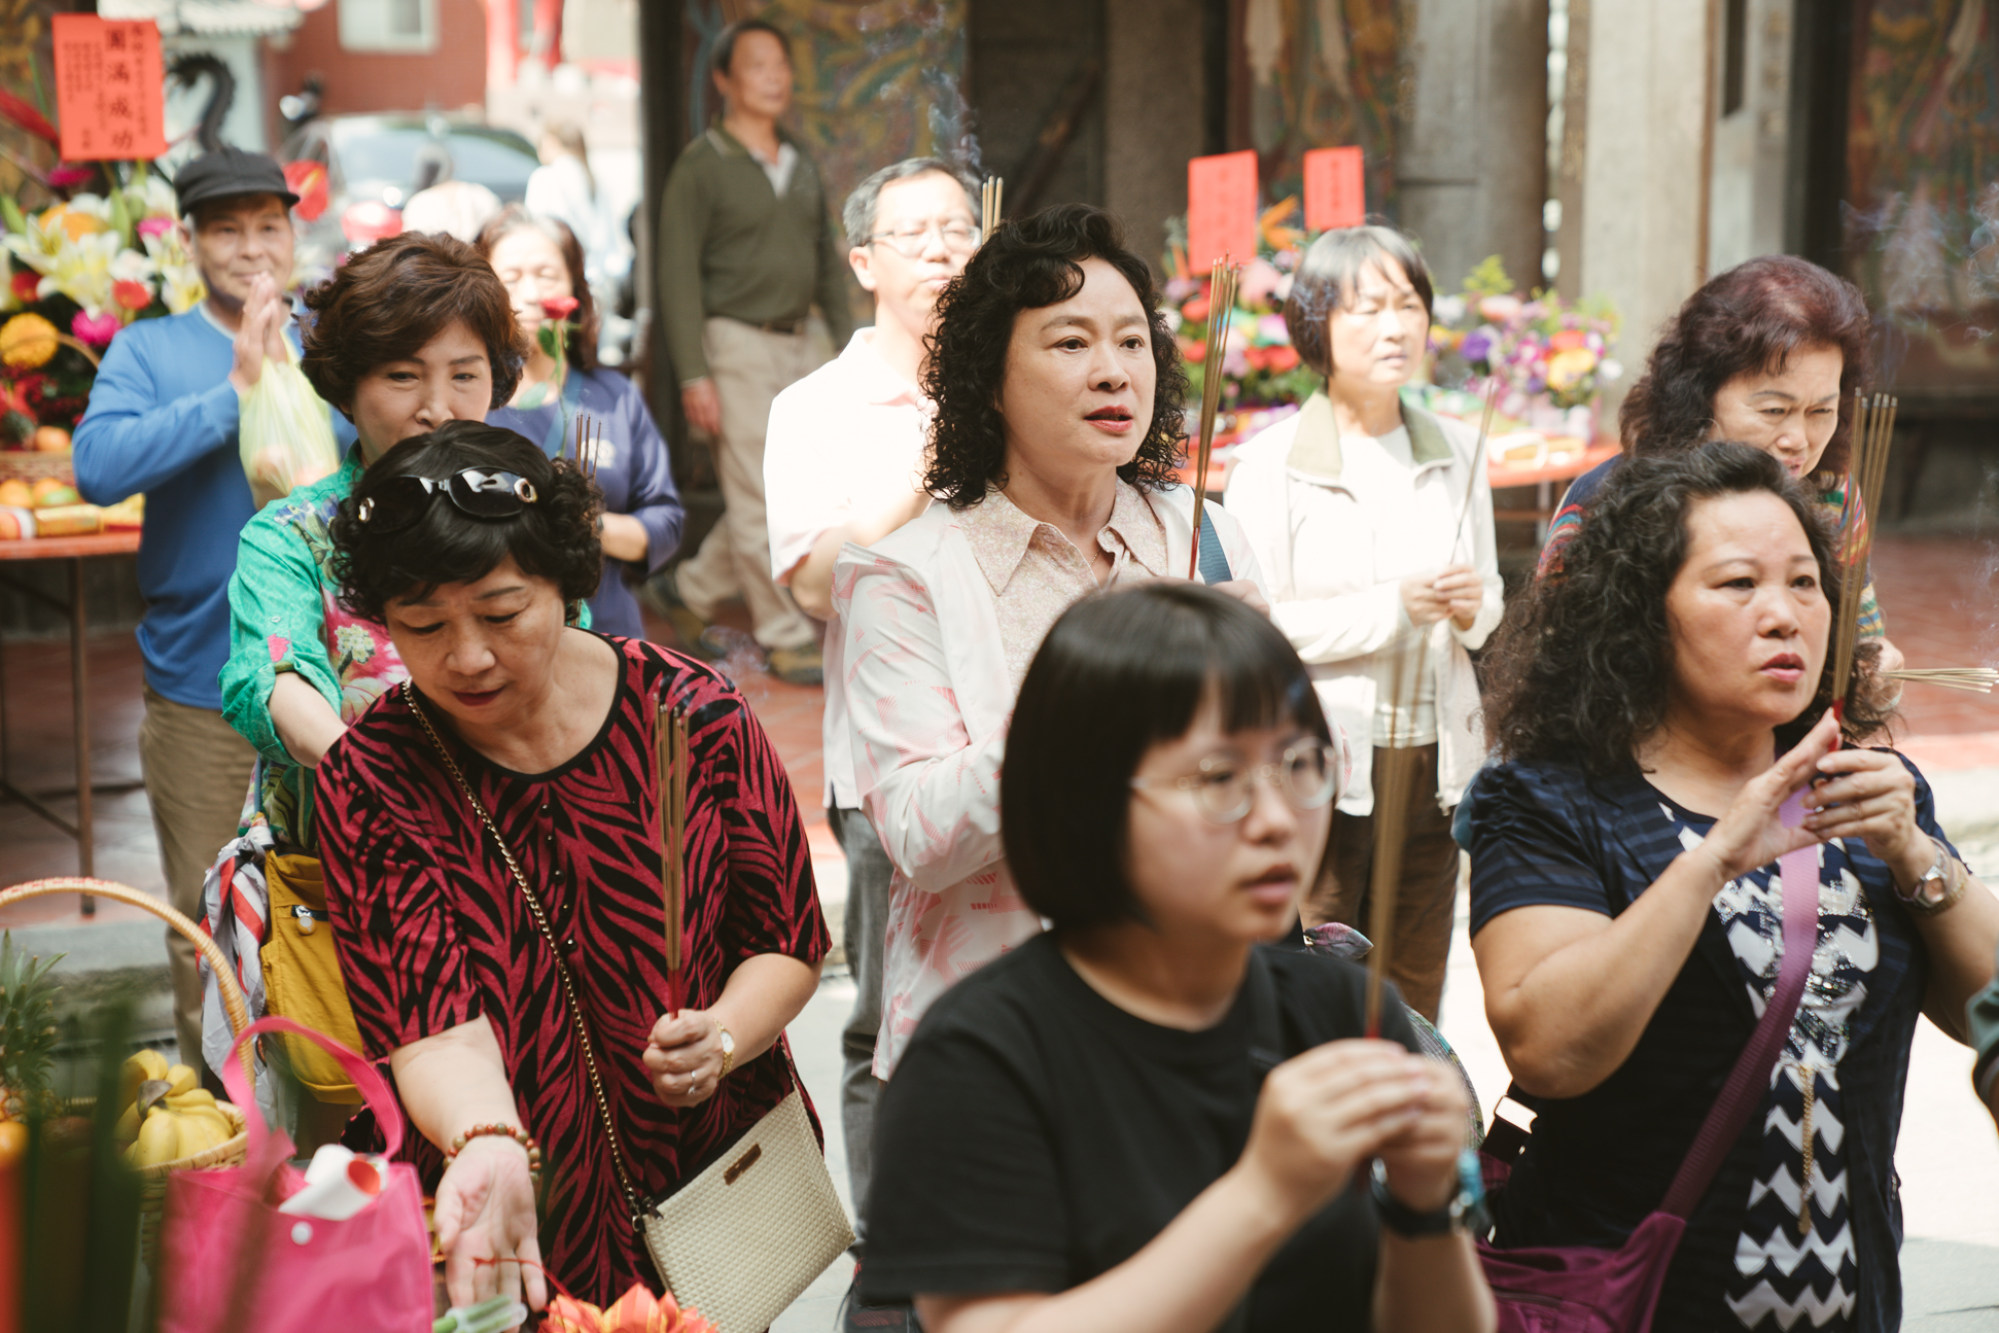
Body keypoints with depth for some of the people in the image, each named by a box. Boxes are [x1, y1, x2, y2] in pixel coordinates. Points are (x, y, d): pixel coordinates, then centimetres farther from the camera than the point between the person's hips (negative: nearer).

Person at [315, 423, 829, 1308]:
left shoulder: (693, 714, -10)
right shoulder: (369, 781, -12)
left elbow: (789, 939, -2)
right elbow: (436, 1020, -22)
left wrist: (722, 1037, -22)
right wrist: (487, 1146, -42)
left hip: (721, 1172, 1)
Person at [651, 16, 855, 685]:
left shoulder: (802, 166, 14)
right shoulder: (702, 166, -6)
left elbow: (827, 262, 19)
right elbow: (678, 274, -9)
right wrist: (693, 374, -16)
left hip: (799, 343, 7)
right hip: (737, 346, -7)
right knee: (759, 503, -3)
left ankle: (691, 590, 23)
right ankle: (787, 641, 5)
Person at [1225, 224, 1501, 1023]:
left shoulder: (1456, 455, 12)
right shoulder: (1272, 463, -5)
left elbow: (1487, 603, 20)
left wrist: (1471, 609, -3)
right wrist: (1392, 607, -16)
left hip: (1433, 766, 5)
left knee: (1414, 1009, 9)